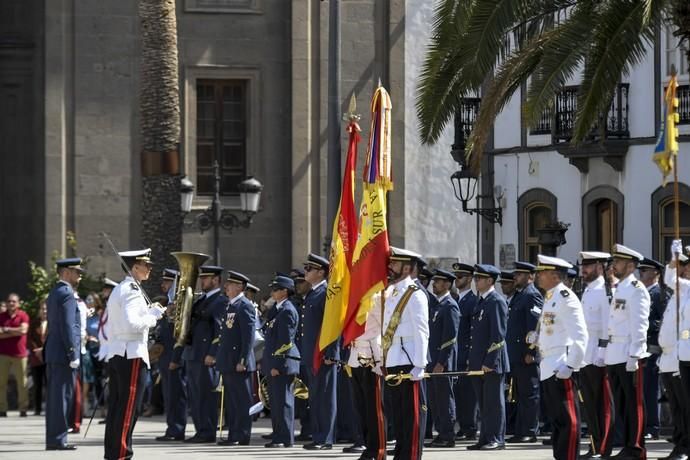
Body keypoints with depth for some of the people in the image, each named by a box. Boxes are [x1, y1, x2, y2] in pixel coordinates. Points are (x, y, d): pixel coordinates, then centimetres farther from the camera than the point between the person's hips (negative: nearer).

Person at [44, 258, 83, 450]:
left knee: (54, 396, 11)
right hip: (64, 353, -10)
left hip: (52, 354, 10)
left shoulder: (54, 293, 18)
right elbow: (67, 326, -18)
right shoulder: (66, 294, -13)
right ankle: (58, 439, -9)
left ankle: (52, 439, 13)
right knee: (62, 396, -8)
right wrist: (73, 354, -18)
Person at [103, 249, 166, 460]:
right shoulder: (132, 291, -12)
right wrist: (153, 315, -10)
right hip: (133, 355, -10)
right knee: (129, 408, -7)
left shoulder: (118, 290, 19)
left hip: (115, 354, 10)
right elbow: (132, 324, -23)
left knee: (116, 406, 10)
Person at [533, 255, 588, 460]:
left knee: (568, 420, -7)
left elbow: (579, 336, -19)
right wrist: (537, 338, 9)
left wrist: (570, 365, -23)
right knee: (557, 420, 13)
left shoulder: (566, 298, -12)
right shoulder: (550, 298, 17)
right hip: (548, 368, 10)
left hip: (561, 368, -10)